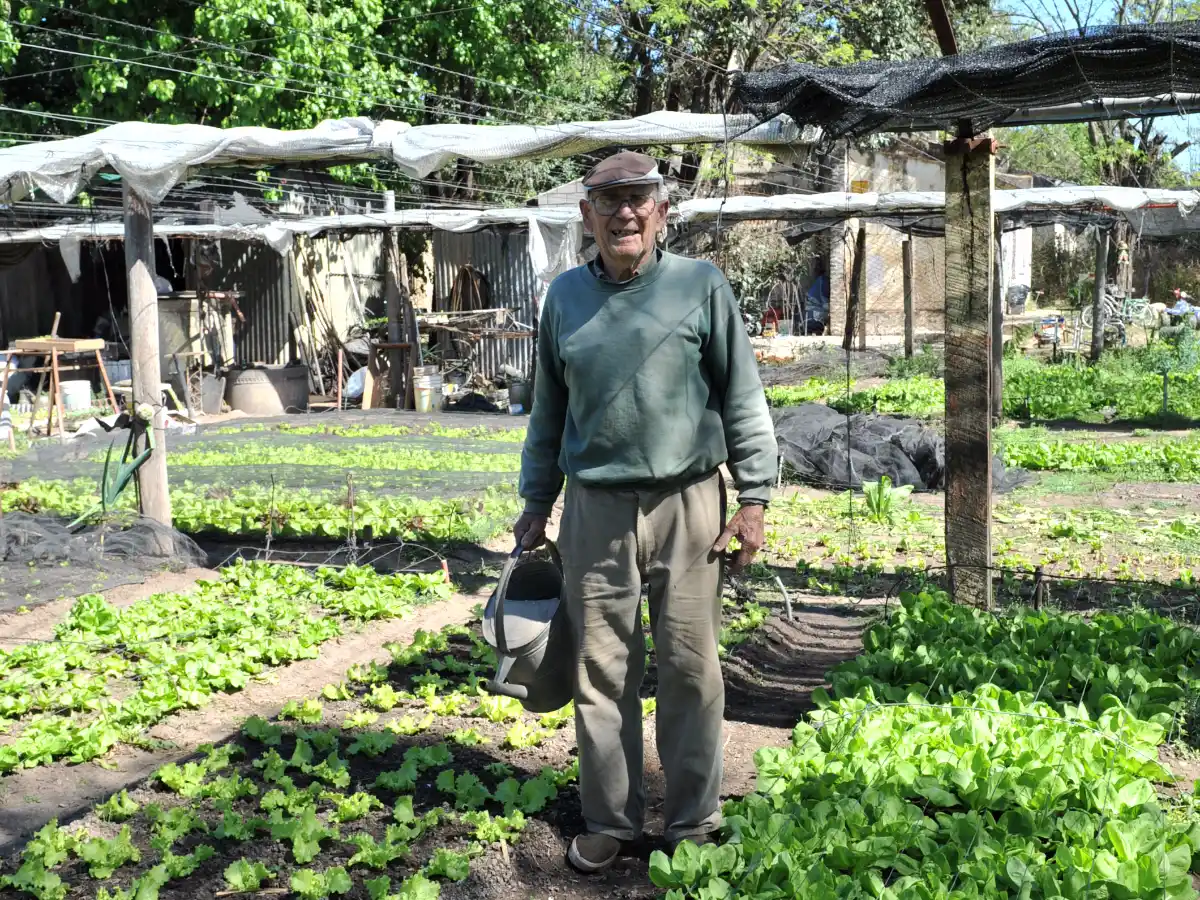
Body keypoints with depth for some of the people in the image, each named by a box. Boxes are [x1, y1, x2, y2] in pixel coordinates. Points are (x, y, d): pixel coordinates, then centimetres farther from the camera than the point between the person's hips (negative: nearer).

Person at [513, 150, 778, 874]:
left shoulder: (701, 285, 1)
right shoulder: (566, 296, 10)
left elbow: (743, 397, 3)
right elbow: (549, 408, 18)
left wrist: (755, 496, -2)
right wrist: (537, 503, 18)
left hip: (688, 503, -2)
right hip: (596, 509, 2)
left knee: (691, 669, 4)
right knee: (602, 672, 7)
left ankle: (694, 822, 20)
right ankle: (610, 820, 23)